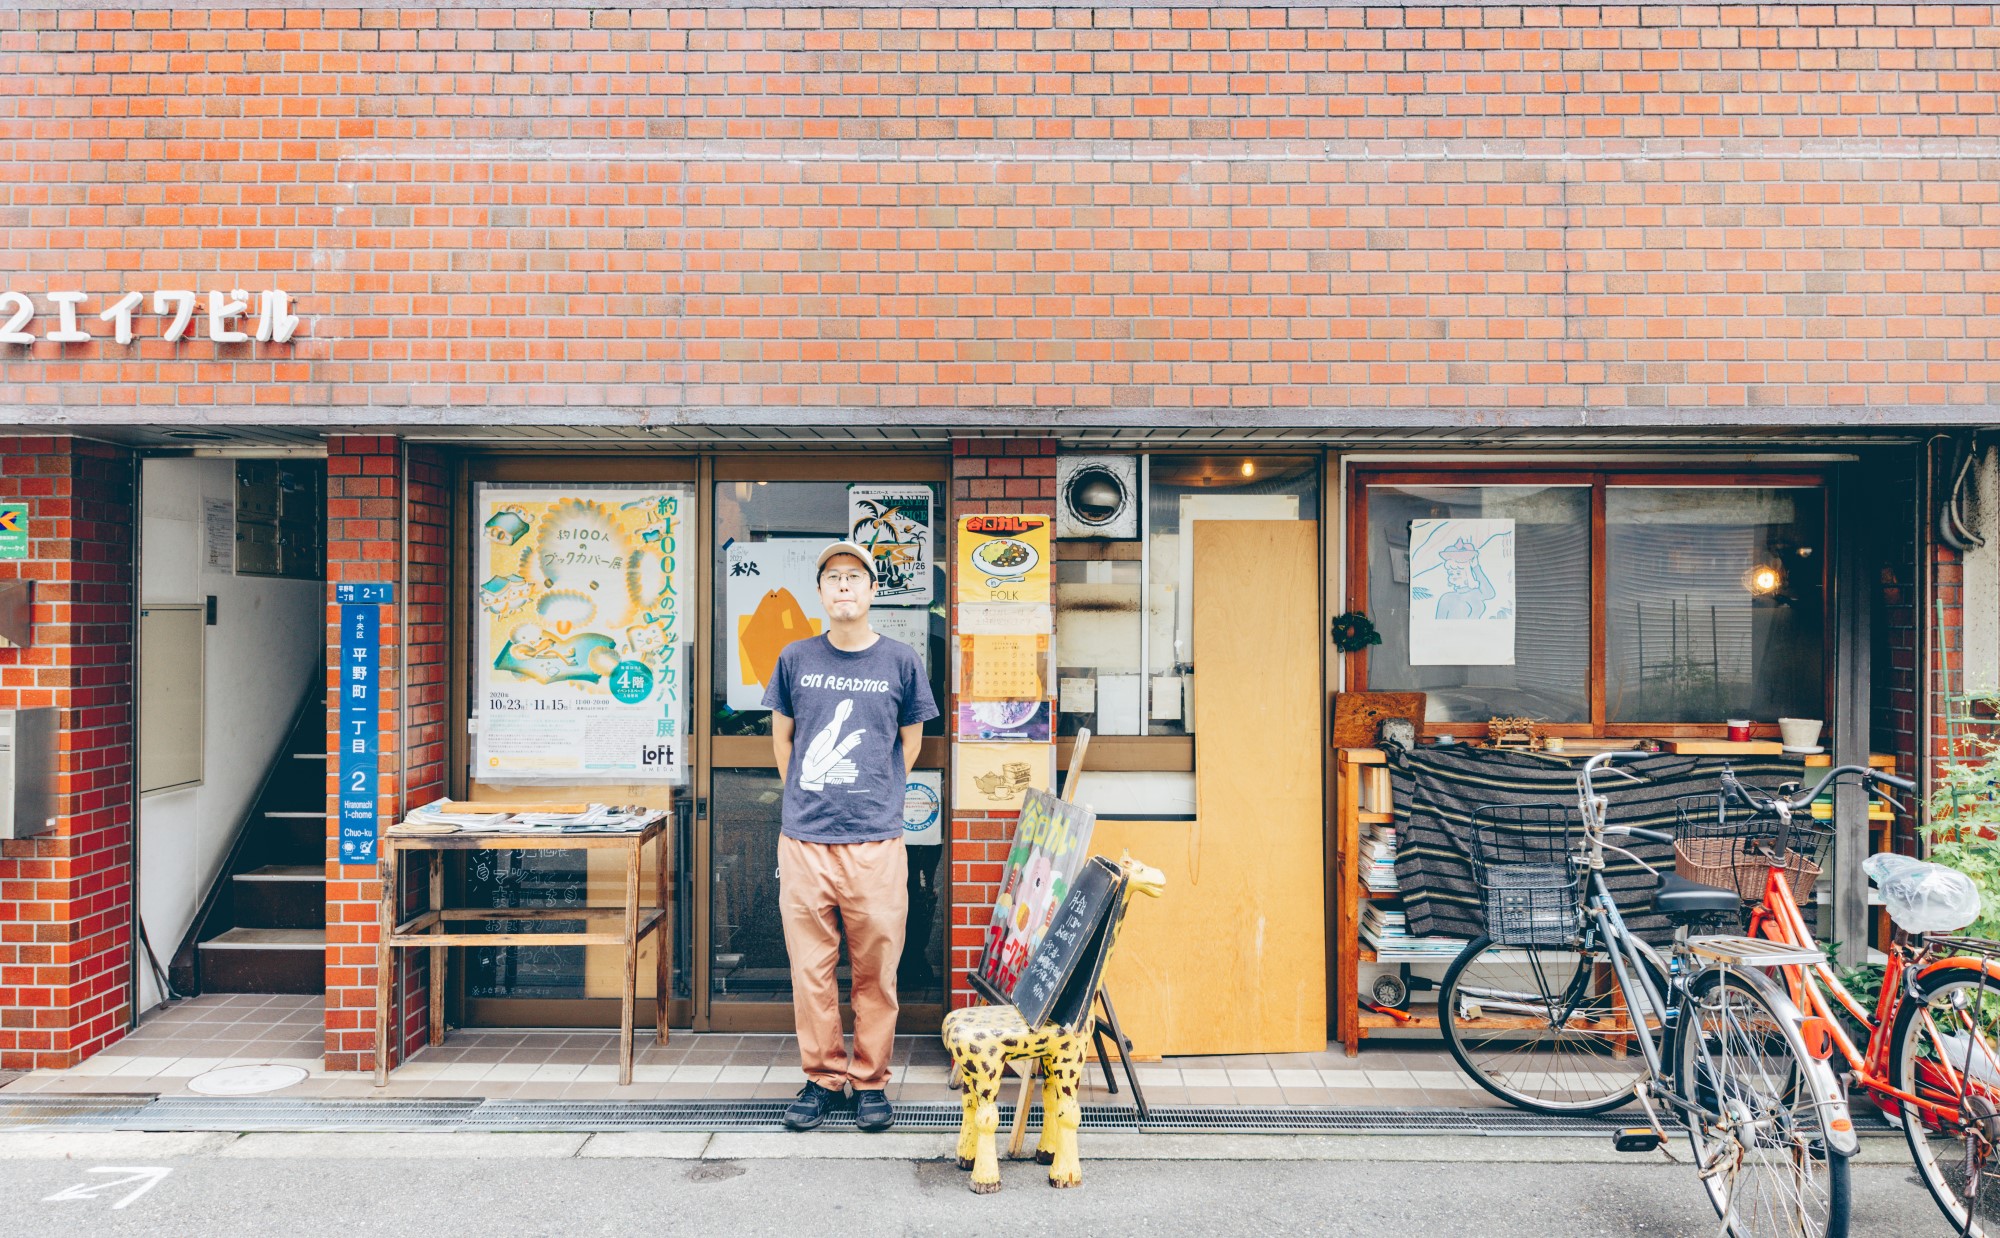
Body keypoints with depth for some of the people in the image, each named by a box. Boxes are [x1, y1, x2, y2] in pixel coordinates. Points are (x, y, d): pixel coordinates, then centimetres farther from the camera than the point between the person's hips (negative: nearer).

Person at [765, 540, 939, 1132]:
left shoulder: (900, 661, 4)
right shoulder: (796, 659, 6)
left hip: (875, 840, -1)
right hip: (804, 839, 1)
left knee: (876, 968, 4)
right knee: (810, 966, 6)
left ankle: (871, 1080, 18)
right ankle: (821, 1076, 21)